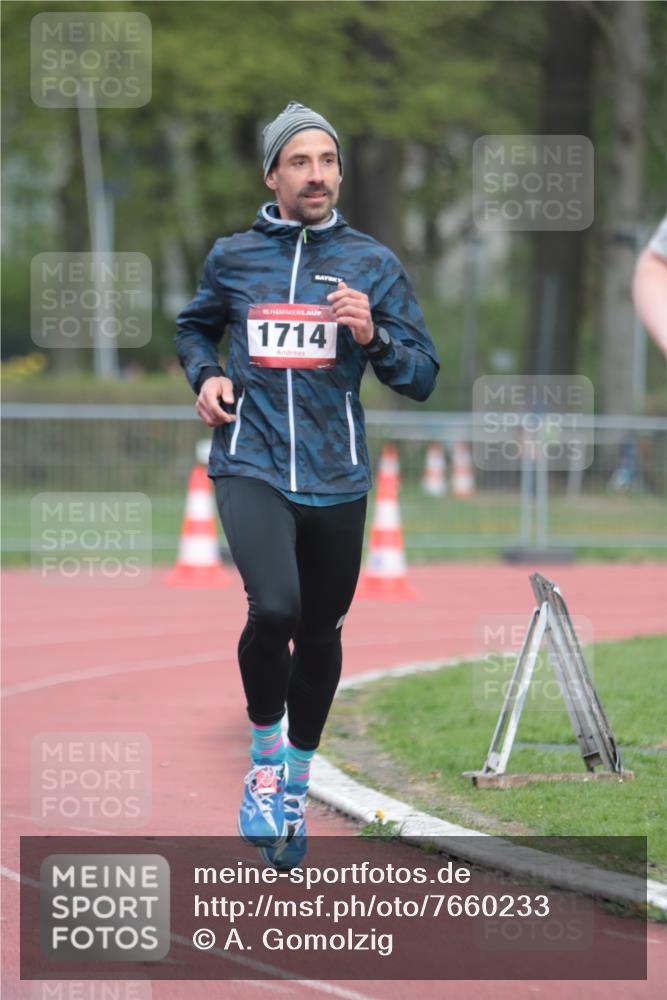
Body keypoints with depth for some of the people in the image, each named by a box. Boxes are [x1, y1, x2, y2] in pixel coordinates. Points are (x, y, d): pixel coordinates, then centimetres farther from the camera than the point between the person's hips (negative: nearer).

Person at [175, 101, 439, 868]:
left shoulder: (372, 264, 4)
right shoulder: (232, 257, 5)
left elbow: (422, 377, 3)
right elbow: (195, 326, 24)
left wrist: (373, 337, -15)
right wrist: (205, 375, 3)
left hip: (335, 480, 2)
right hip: (251, 466, -2)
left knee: (319, 634, 10)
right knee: (274, 609, -25)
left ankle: (296, 780, 33)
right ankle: (265, 752, -1)